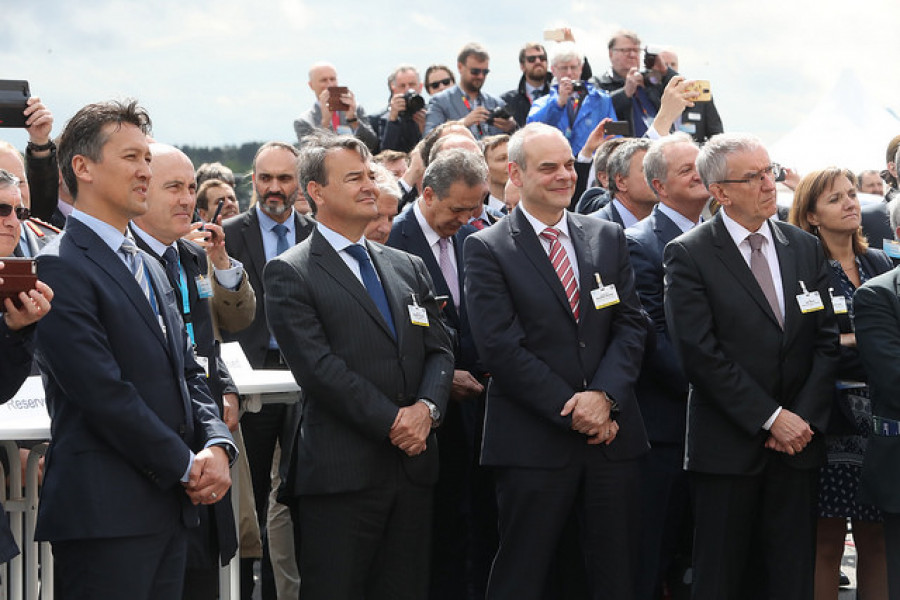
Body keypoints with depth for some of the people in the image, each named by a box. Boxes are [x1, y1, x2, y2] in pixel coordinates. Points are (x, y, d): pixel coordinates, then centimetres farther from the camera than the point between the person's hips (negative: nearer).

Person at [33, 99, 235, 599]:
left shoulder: (150, 268, 20)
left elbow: (189, 373, 18)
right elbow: (103, 393, -17)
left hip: (172, 503, 8)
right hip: (105, 515, -8)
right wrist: (186, 465, -11)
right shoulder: (60, 269, -10)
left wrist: (217, 445, -1)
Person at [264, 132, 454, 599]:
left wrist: (426, 407, -8)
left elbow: (439, 350, 12)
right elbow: (318, 367, -12)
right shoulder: (289, 274, -2)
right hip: (342, 470, -6)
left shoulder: (408, 267, 17)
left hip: (413, 466, 6)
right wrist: (391, 421, -15)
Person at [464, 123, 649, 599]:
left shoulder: (608, 237, 11)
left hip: (611, 433, 4)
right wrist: (572, 412, -13)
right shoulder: (487, 249, -3)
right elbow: (500, 346, -10)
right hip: (533, 443, -4)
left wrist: (605, 395, -12)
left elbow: (630, 324, 5)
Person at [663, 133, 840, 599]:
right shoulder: (688, 255, -5)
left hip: (798, 441, 4)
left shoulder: (806, 249, 10)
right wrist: (772, 418, -13)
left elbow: (827, 341, 8)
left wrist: (804, 419, -6)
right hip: (728, 447, -4)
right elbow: (700, 354, -12)